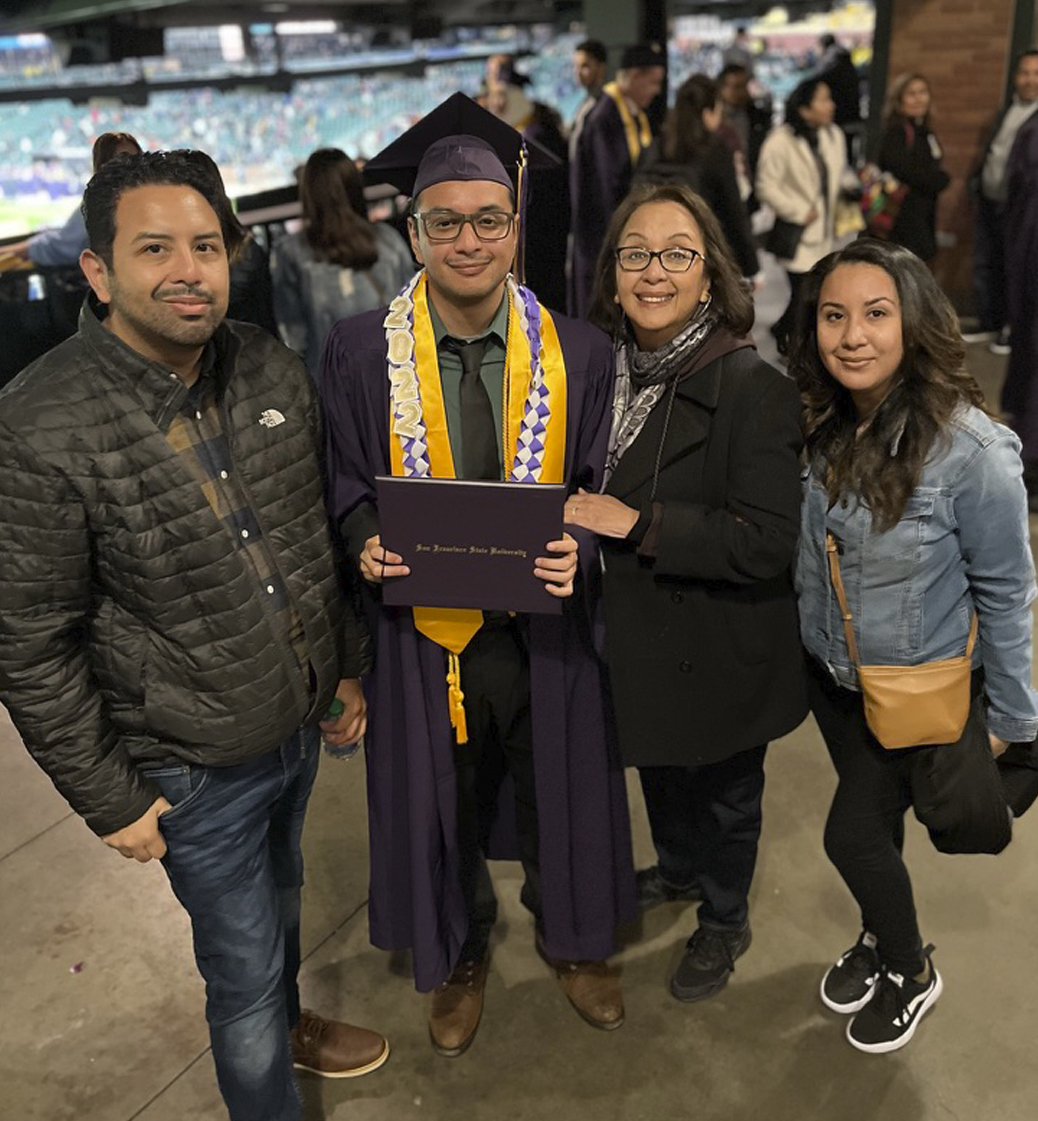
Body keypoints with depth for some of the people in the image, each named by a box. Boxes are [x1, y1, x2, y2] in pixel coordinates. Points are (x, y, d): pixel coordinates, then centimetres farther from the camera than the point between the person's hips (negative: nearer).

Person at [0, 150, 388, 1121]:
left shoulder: (272, 372, -6)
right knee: (244, 971, 11)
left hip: (300, 722, 6)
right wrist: (107, 799, -11)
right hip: (194, 766, -6)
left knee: (279, 893, 31)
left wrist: (348, 665, 10)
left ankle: (287, 1024, 60)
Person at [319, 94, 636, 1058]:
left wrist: (577, 549, -20)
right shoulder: (361, 352, -8)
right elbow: (347, 484, 1)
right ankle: (458, 955, 48)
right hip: (422, 621, 0)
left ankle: (570, 937, 51)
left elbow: (600, 486, 1)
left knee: (559, 788, 19)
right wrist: (368, 541, -20)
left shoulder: (579, 353, -6)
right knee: (441, 801, 18)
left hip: (546, 621, 1)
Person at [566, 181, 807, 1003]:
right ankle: (678, 869, 57)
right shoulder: (605, 368, -3)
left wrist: (638, 524, -29)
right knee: (658, 767, 28)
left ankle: (724, 920, 45)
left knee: (723, 792, 18)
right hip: (637, 634, 6)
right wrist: (575, 518, -5)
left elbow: (768, 542, -28)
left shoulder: (753, 387, -23)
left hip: (721, 648, -6)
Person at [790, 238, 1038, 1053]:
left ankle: (910, 973, 35)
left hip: (921, 688, -5)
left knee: (852, 834, 4)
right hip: (830, 674, 5)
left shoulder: (970, 450, -26)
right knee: (873, 817, 22)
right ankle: (883, 937, 50)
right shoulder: (818, 427, -9)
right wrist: (812, 644, 9)